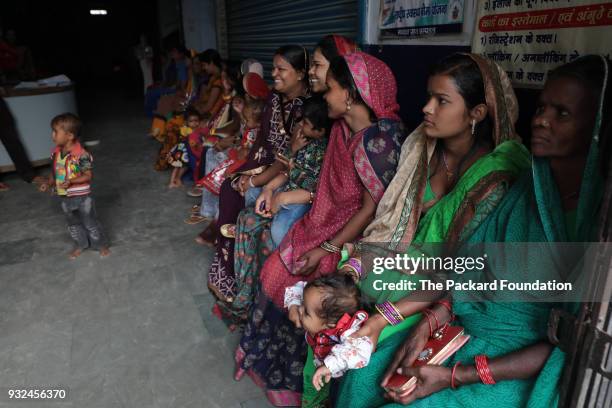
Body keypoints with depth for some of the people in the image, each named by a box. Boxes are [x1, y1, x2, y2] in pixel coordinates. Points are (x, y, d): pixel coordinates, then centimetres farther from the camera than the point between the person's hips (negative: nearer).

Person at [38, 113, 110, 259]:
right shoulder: (56, 152, -3)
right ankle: (81, 244, 41)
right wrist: (49, 183, -5)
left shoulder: (81, 154, -24)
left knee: (90, 223, 9)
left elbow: (88, 175, -21)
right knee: (73, 224, 22)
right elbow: (54, 172, 9)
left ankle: (101, 245, 28)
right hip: (65, 197, 7)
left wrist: (71, 181, -32)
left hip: (82, 197, -7)